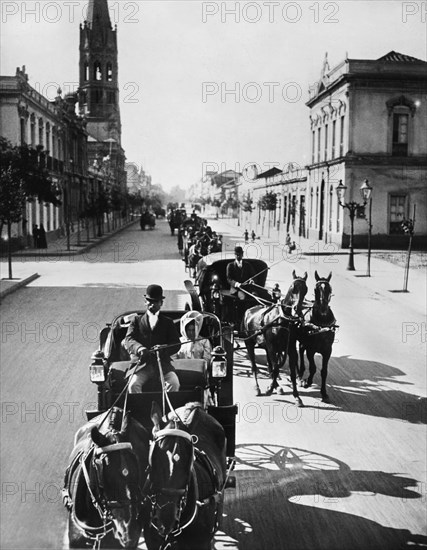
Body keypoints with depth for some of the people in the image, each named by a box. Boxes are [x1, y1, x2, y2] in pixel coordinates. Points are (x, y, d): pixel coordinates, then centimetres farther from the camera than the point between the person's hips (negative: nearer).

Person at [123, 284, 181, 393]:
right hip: (141, 364, 0)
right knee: (133, 385, -28)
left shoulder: (168, 322, 19)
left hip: (163, 364, 0)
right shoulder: (137, 320, 17)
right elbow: (128, 340, 1)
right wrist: (140, 348, -22)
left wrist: (163, 350, -16)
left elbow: (176, 344, 7)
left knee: (174, 383, -27)